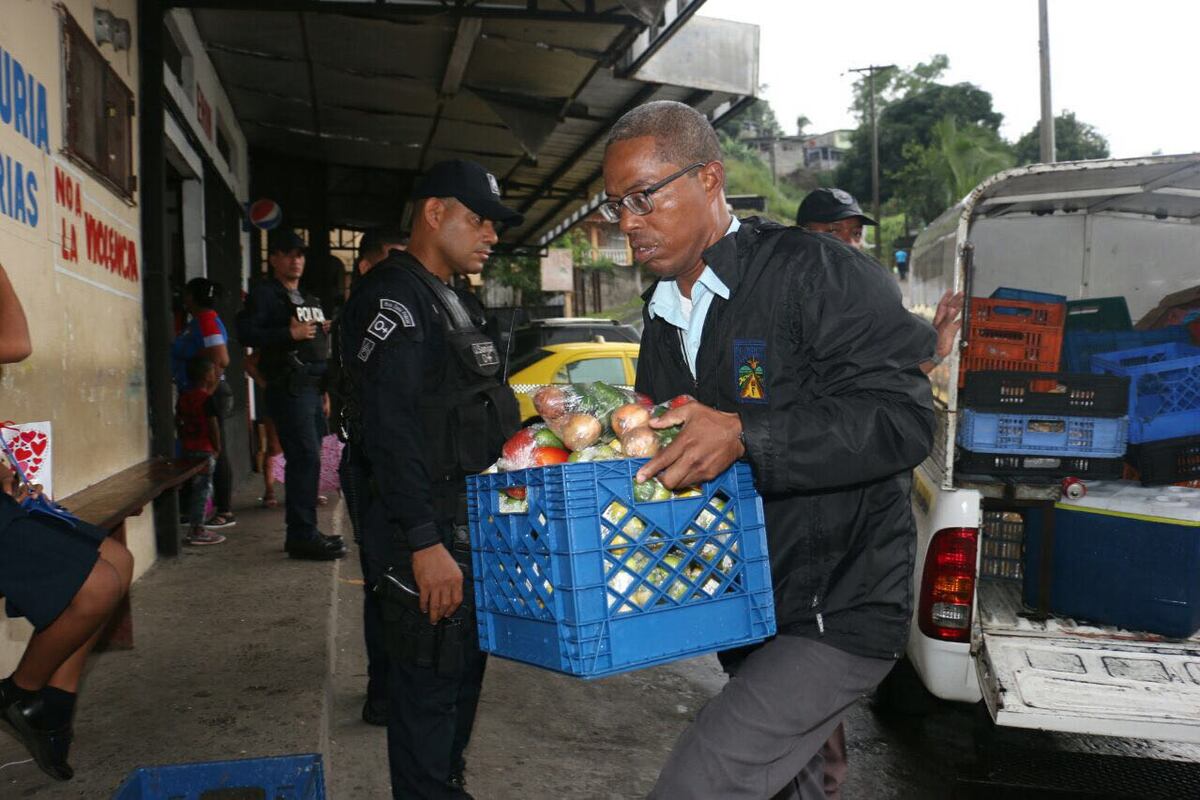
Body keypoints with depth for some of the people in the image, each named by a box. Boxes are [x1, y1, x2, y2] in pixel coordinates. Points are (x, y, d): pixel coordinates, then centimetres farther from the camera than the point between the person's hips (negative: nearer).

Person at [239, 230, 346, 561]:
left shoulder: (308, 299, 25)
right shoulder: (264, 294, -2)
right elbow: (247, 332, -15)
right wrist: (290, 334, -21)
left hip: (313, 387, 9)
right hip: (289, 387, -9)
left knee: (306, 460, 10)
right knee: (305, 459, -13)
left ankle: (304, 533, 17)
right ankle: (302, 536, -9)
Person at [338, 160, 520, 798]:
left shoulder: (456, 301, 17)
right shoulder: (391, 295, -14)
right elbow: (390, 429, -23)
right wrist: (425, 542, -26)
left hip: (469, 524, 10)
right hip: (426, 532, -10)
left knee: (464, 672, 20)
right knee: (429, 684, 0)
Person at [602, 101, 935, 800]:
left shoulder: (816, 272, -14)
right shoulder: (664, 317, 11)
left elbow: (903, 419, -23)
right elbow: (657, 454, 21)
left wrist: (744, 437, -32)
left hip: (840, 612, -8)